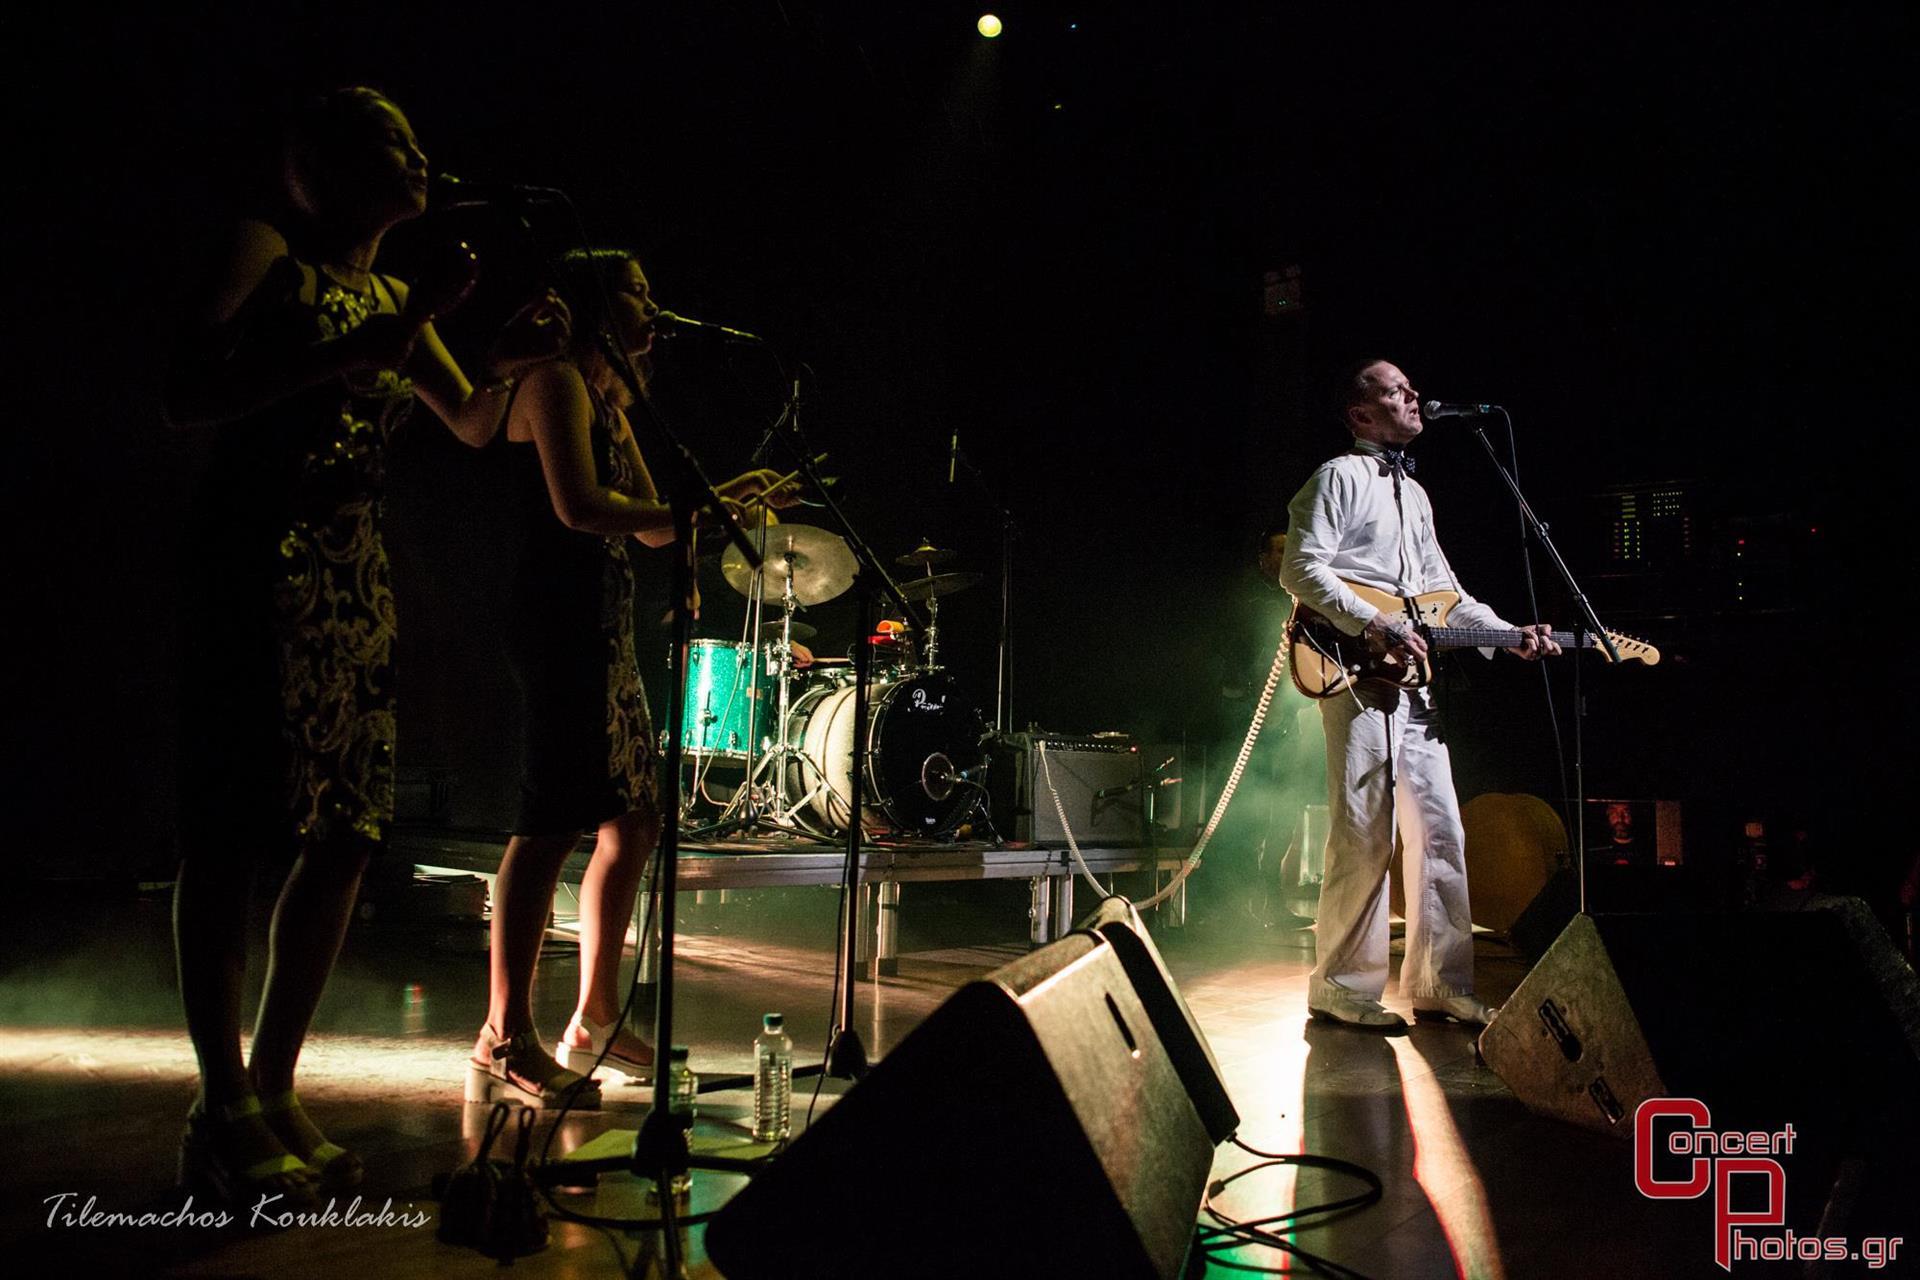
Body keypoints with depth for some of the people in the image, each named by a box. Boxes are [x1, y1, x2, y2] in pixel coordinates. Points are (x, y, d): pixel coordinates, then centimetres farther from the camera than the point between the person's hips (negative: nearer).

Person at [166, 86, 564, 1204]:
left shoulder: (397, 301, 20)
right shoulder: (270, 254, 1)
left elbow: (475, 427, 27)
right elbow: (193, 393, -13)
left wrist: (515, 362, 6)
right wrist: (366, 347, -17)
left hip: (357, 581, 7)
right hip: (262, 561, -7)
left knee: (346, 838, 2)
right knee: (233, 837, -7)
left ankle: (272, 1091, 11)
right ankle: (226, 1110, -2)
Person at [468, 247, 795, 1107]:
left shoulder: (608, 399, 24)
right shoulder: (556, 382, -5)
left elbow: (647, 526, 24)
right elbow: (577, 506, -19)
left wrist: (723, 500, 12)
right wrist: (688, 515, -13)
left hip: (603, 628, 10)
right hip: (560, 614, -10)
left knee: (633, 823, 11)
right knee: (552, 825, -13)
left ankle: (595, 1020, 20)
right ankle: (504, 1044, -10)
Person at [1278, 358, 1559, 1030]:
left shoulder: (1415, 495, 26)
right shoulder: (1339, 477, 0)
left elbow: (1444, 591, 26)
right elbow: (1301, 570, -12)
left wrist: (1511, 635, 13)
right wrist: (1374, 625, -19)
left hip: (1413, 682, 9)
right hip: (1357, 675, -8)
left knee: (1439, 831, 7)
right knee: (1363, 834, -9)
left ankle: (1439, 981, 15)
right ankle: (1342, 986, 0)